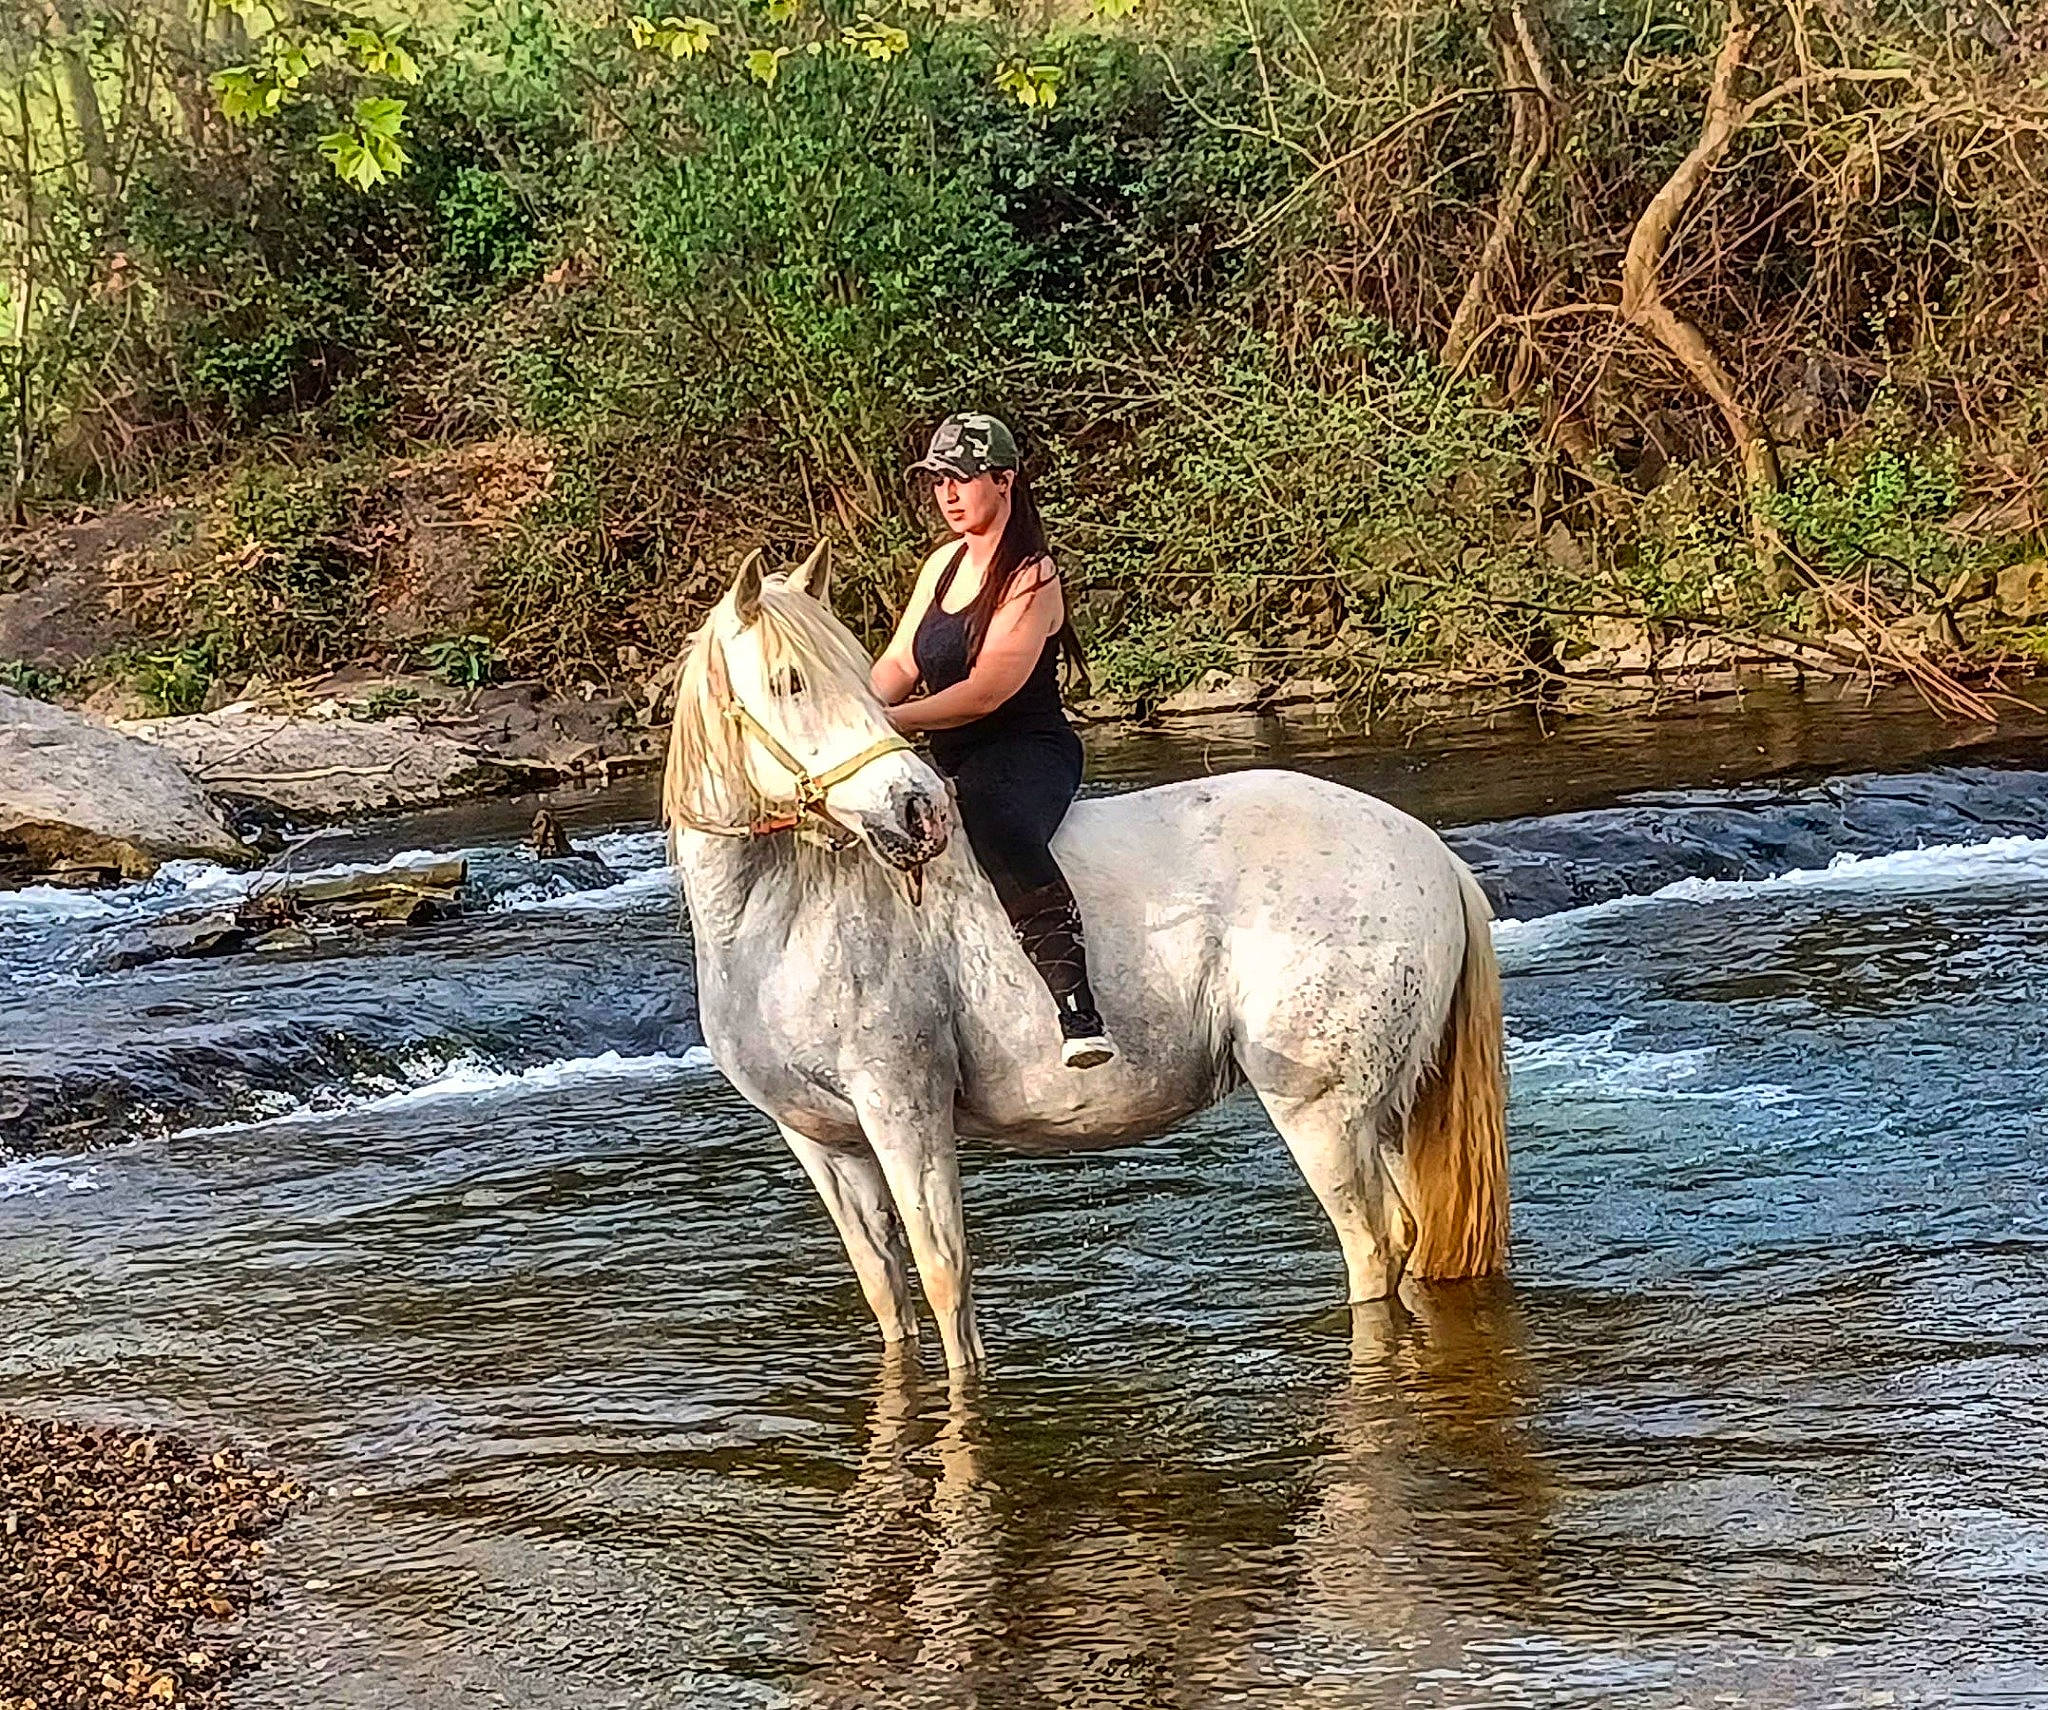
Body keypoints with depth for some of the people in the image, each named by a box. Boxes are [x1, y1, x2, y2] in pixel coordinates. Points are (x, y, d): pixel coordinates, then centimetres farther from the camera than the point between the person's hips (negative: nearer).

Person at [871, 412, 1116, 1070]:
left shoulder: (1032, 576, -10)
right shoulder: (943, 564, 16)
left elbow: (984, 693, -18)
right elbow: (898, 665, 14)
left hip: (1027, 751, -10)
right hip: (951, 762, 10)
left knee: (996, 821, -42)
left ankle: (1078, 1010, -51)